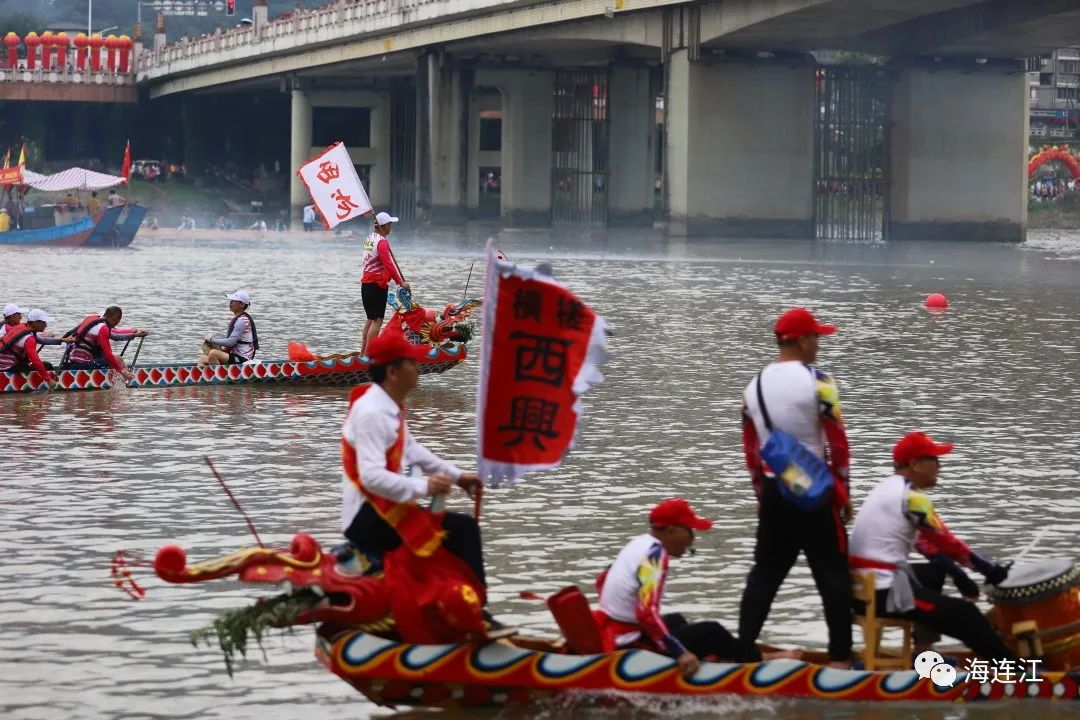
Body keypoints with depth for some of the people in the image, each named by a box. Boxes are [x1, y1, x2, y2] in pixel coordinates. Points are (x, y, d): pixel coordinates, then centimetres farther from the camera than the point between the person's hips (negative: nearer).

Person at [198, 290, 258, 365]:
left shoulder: (242, 321, -16)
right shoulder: (236, 319, 17)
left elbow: (230, 342, -23)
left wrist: (212, 339, -11)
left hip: (242, 359, -11)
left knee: (213, 353, -29)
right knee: (202, 360, 8)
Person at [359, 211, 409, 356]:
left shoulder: (370, 238, 12)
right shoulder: (382, 242, -16)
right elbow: (389, 265, -20)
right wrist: (401, 282, -16)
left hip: (366, 283, 10)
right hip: (377, 284, -10)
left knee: (370, 319, 17)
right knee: (377, 320, -7)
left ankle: (363, 353, 19)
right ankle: (367, 354, -11)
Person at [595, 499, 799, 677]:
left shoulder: (639, 543, 6)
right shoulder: (654, 555, -20)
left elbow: (602, 581, 19)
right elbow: (646, 612, -30)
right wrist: (680, 652, -29)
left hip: (610, 631, 10)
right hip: (630, 646, -10)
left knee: (676, 620, 30)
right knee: (711, 632, -3)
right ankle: (756, 659, 17)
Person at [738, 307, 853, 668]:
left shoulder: (755, 385, 7)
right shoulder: (817, 382, -11)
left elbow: (750, 447, 11)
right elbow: (838, 441, -11)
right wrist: (843, 490, 0)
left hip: (773, 491, 5)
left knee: (766, 571, 13)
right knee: (833, 573, 2)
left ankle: (743, 648, 9)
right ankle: (840, 656, 2)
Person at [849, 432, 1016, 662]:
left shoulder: (889, 488, 15)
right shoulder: (912, 497, -13)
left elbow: (925, 541, 17)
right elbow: (946, 542, -8)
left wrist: (958, 573, 12)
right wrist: (990, 569, 2)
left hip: (861, 586, 10)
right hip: (884, 591, -10)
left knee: (936, 571, 33)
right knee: (965, 614, -4)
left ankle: (923, 650, 30)